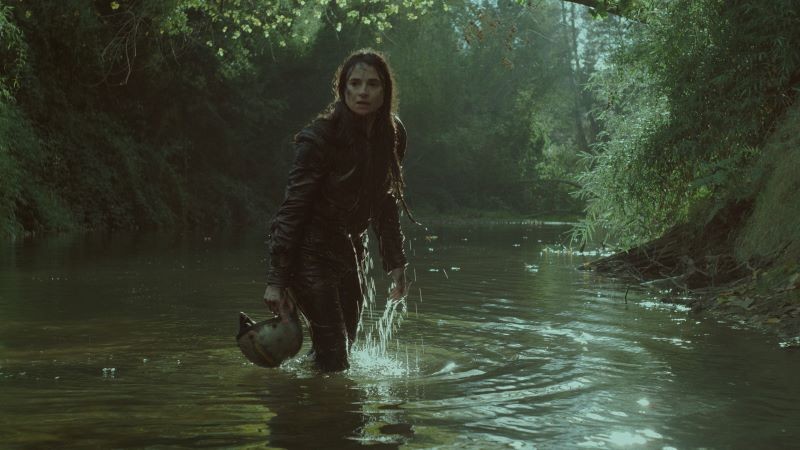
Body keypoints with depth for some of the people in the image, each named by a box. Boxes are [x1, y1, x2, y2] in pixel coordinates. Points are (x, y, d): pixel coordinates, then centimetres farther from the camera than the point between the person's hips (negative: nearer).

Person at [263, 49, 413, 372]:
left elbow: (387, 203, 9)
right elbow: (292, 208, -20)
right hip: (309, 251, -7)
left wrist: (395, 264, 8)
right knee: (332, 349, -9)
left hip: (347, 248, 7)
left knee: (348, 339, 17)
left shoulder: (392, 135, -3)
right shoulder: (319, 137, -21)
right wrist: (276, 279, -22)